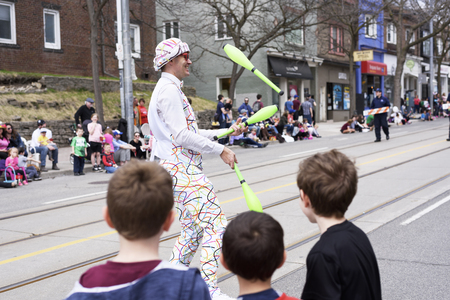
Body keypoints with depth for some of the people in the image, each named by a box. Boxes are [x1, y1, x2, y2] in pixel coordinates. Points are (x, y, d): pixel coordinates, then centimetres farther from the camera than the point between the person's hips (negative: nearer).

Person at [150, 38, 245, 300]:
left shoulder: (172, 89, 23)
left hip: (183, 169, 11)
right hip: (182, 169, -11)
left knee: (193, 229, 14)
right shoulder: (169, 89, -11)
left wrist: (228, 132, 19)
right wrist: (220, 150, -16)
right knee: (216, 224, -13)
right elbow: (182, 135, -20)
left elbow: (192, 133, 23)